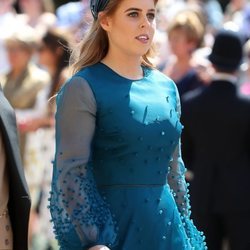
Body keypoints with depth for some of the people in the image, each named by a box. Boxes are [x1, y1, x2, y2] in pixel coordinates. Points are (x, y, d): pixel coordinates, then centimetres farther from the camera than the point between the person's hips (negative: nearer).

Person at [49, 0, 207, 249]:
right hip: (109, 227, -5)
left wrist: (184, 227, 15)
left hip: (165, 226, 5)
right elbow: (70, 173, -14)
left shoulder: (165, 87, 9)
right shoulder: (83, 88, -8)